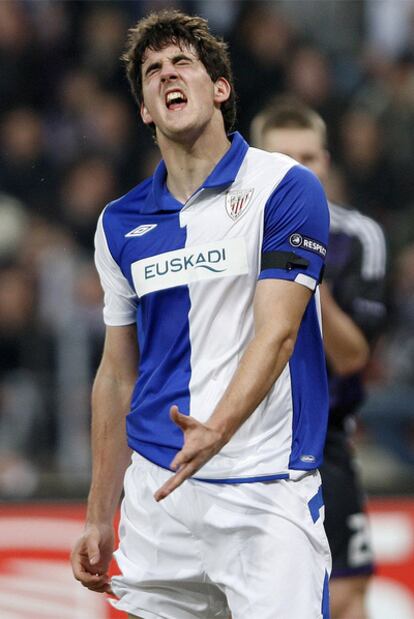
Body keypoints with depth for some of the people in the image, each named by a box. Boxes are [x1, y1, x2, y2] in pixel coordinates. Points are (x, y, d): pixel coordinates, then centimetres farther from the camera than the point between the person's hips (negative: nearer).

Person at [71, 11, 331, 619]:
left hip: (266, 493, -4)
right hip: (156, 489, 4)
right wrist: (99, 518, 15)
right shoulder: (120, 223, 12)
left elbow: (276, 333, -14)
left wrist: (216, 430, -30)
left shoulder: (285, 188, -4)